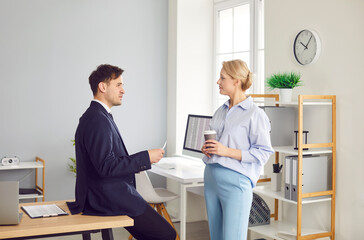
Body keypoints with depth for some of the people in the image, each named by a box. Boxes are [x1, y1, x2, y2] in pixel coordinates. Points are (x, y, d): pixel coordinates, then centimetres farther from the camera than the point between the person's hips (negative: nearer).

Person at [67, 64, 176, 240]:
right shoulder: (98, 120, -19)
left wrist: (135, 163, 13)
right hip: (110, 199, -11)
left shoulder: (94, 116, 14)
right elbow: (106, 167, -25)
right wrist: (145, 158, -18)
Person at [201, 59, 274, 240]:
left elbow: (263, 153, -12)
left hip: (235, 180, -7)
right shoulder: (220, 111, 15)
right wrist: (208, 149, 5)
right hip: (211, 177, 7)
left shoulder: (255, 114, -8)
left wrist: (227, 151, -18)